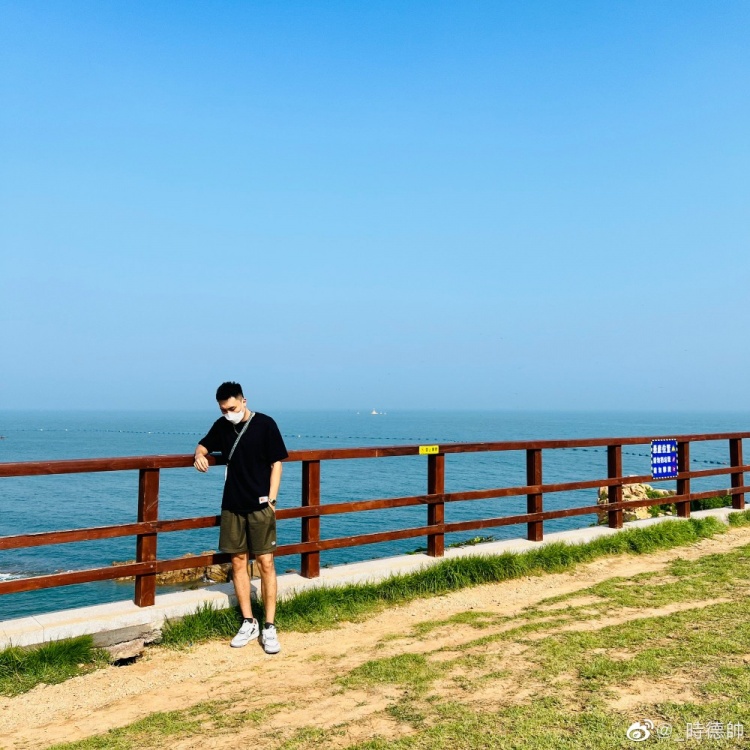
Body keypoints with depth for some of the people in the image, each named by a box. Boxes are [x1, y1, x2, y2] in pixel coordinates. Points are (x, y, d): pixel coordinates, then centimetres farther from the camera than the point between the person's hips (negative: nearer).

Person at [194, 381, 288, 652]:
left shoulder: (265, 424, -8)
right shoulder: (222, 426, 5)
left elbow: (276, 464, -6)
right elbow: (203, 445, 19)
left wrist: (271, 499, -11)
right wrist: (200, 455, -6)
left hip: (260, 505, -4)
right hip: (232, 506, 5)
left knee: (265, 563, -4)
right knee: (238, 561, 7)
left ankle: (269, 627, 3)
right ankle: (248, 623, 18)